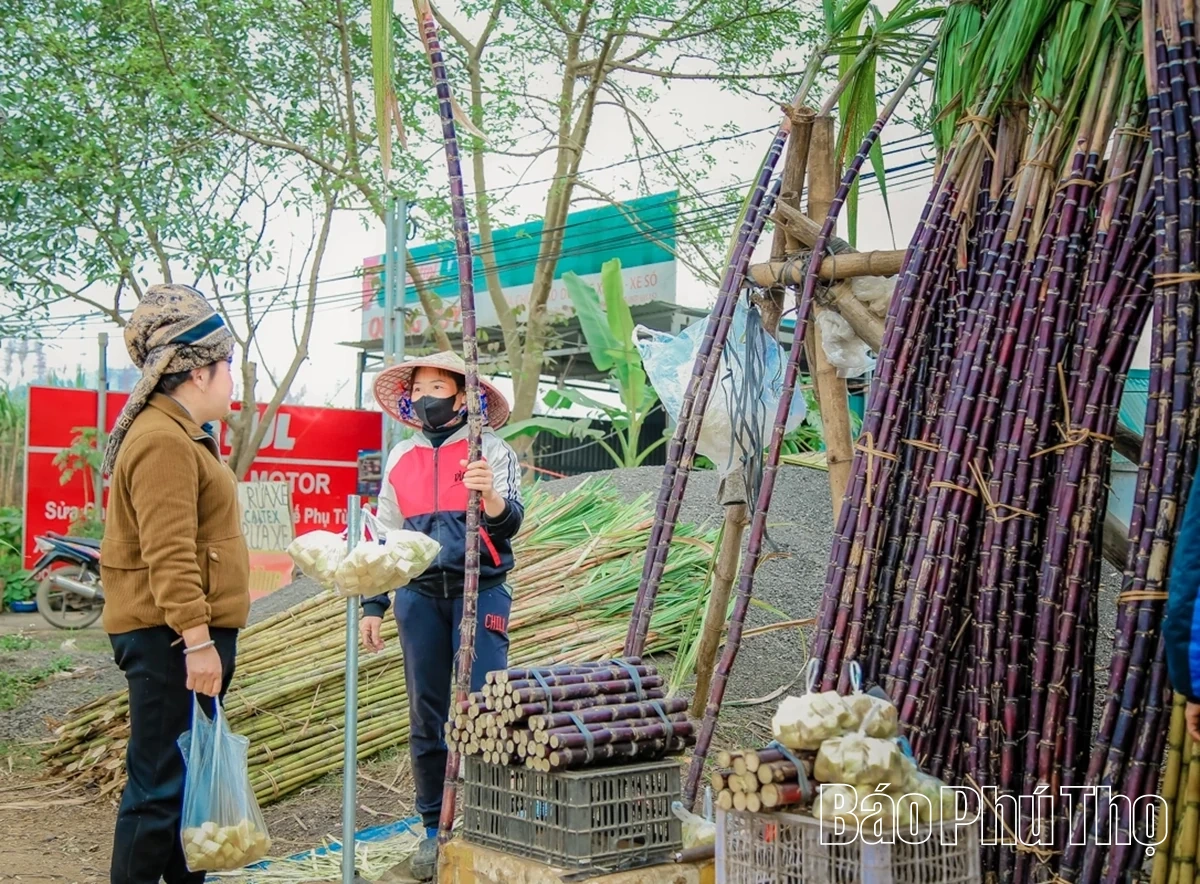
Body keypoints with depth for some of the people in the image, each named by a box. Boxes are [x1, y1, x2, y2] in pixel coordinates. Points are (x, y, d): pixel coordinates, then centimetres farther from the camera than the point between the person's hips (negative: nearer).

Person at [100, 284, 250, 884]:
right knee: (160, 783, -5)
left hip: (190, 633, 11)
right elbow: (168, 555, -24)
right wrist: (196, 639, -26)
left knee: (189, 771, 19)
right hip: (172, 639, -11)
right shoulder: (163, 442, -17)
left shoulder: (182, 435, 18)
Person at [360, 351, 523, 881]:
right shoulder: (400, 458, 13)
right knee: (425, 717, 8)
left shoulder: (491, 450, 0)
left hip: (480, 593, -4)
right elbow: (385, 538, 18)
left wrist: (490, 494, -31)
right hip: (419, 596, 4)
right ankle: (435, 830, 18)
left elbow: (508, 524, -9)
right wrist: (373, 604, 12)